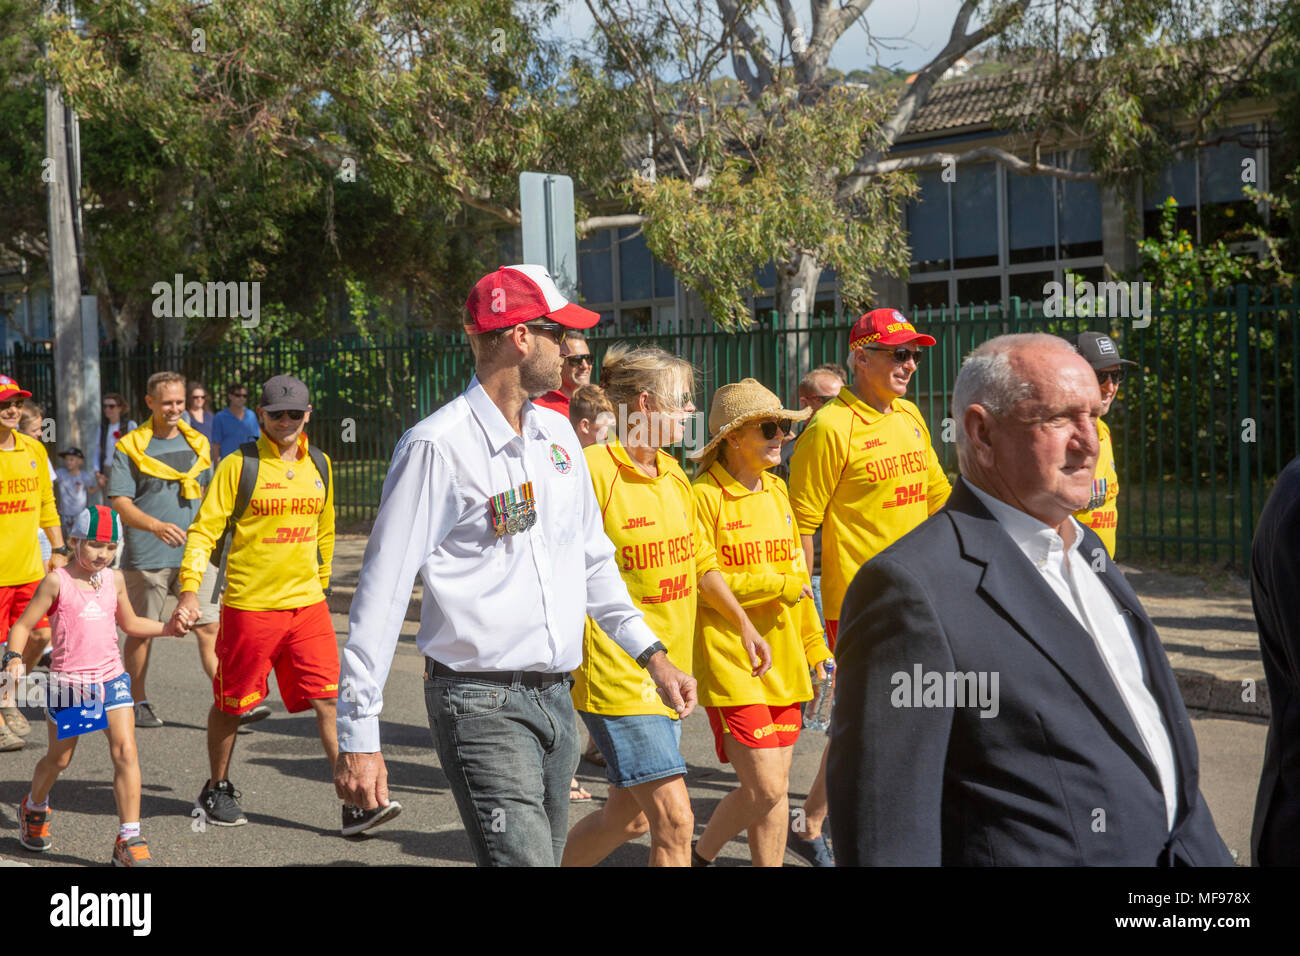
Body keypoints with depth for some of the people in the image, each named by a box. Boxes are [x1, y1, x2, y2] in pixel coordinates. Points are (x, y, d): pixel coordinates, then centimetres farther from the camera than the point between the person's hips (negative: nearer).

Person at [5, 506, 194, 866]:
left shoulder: (114, 581, 8)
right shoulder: (57, 582, -6)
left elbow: (129, 623, 24)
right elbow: (23, 624, -3)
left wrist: (167, 627, 10)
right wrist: (14, 657, -19)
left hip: (112, 678, 3)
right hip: (69, 683, -3)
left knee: (125, 751, -11)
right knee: (59, 758, 13)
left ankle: (129, 841, -8)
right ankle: (34, 809, 46)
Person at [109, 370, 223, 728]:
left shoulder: (198, 444, 13)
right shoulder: (131, 448, -2)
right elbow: (120, 503, -9)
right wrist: (157, 526, -24)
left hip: (194, 556, 3)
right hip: (146, 559, -3)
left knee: (210, 628, -5)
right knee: (141, 631, 7)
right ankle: (139, 702, 21)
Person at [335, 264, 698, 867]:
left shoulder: (557, 433, 12)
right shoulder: (438, 445, -11)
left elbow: (593, 559, 24)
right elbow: (382, 590, -12)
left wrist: (651, 654, 18)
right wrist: (357, 734, -14)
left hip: (556, 697, 8)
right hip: (482, 703, -8)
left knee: (548, 850, 12)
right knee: (522, 857, -17)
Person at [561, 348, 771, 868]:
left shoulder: (673, 475, 11)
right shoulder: (594, 470, -15)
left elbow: (699, 560, 25)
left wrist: (743, 623, 23)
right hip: (617, 676, -9)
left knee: (629, 816, 16)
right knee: (674, 820, -11)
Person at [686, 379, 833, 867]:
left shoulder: (776, 490, 12)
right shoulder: (703, 495, -11)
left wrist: (815, 646, 18)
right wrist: (780, 585, -12)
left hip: (782, 660, 7)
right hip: (730, 663, -7)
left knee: (774, 790, 8)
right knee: (765, 789, -8)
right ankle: (698, 855, 15)